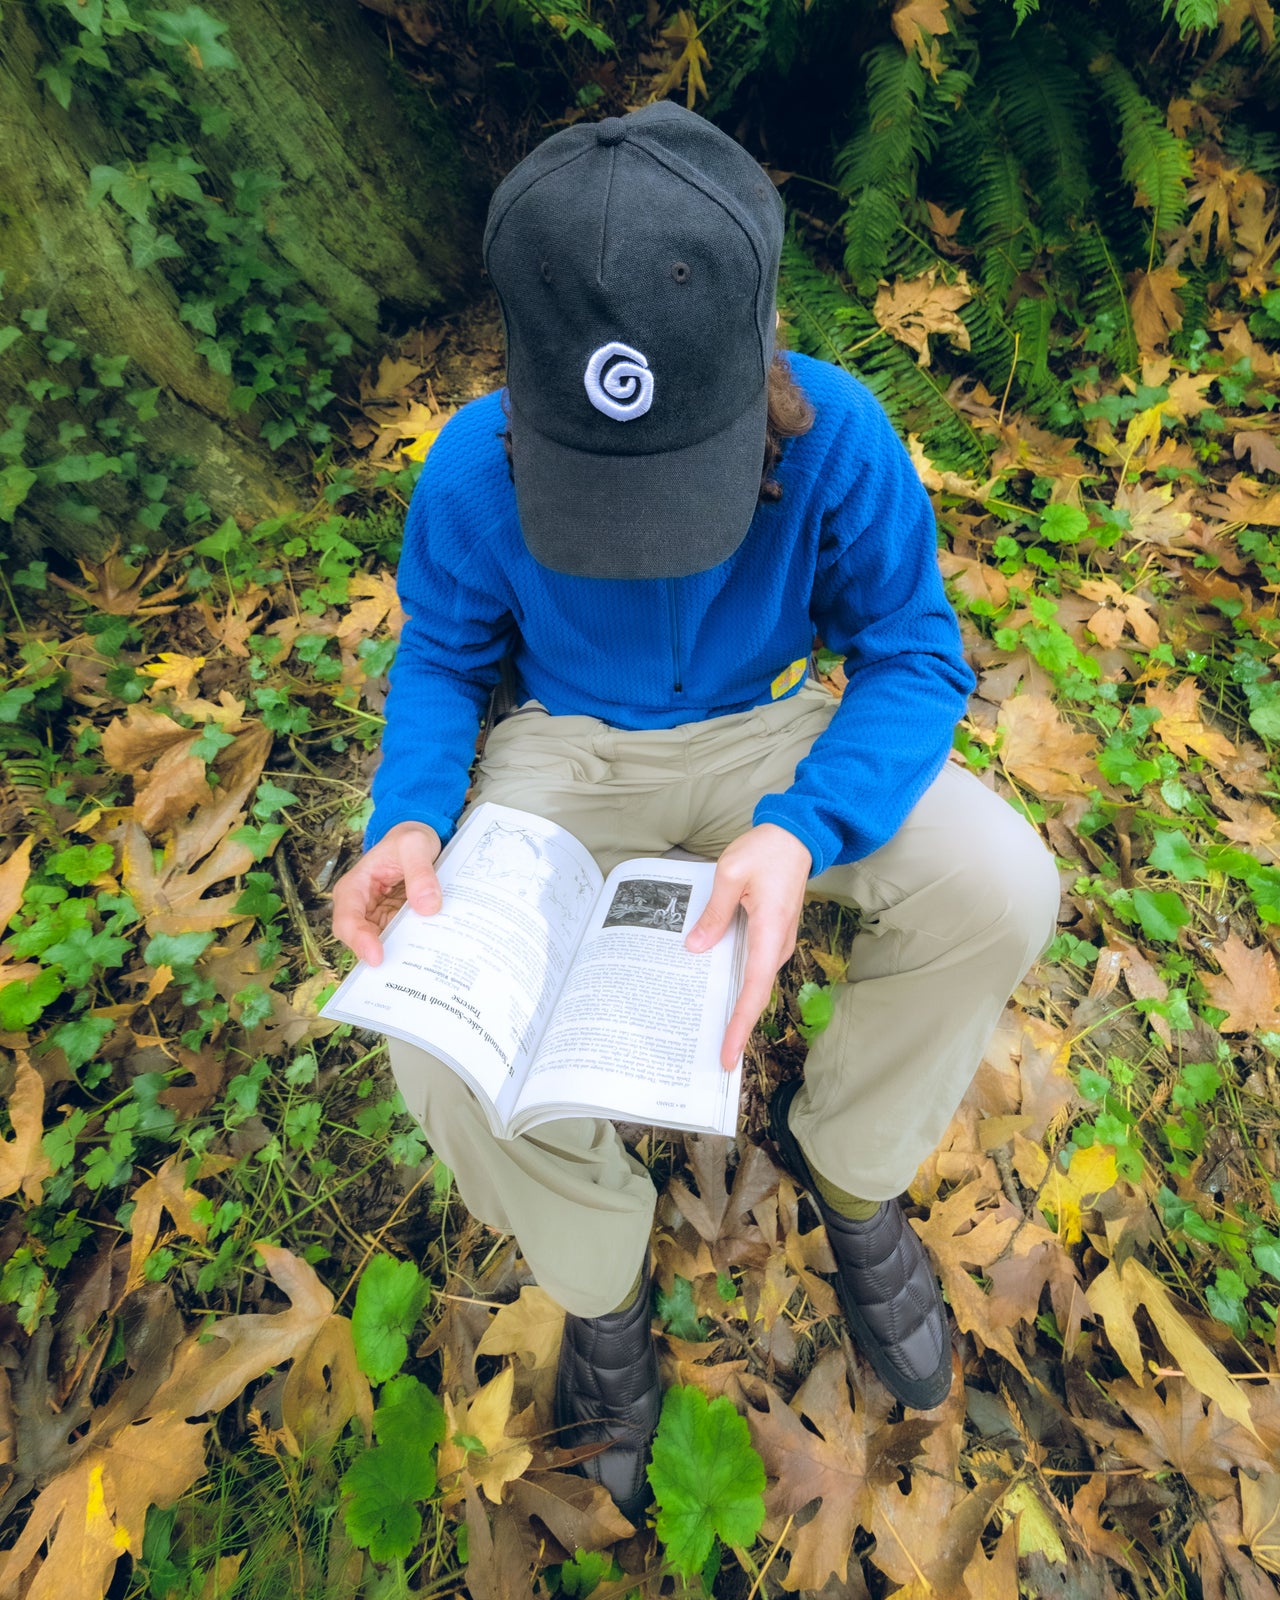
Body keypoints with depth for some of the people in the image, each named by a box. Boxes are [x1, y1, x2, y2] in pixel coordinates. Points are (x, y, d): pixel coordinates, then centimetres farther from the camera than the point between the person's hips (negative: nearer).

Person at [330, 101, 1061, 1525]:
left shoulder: (838, 437, -19)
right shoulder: (475, 466, -17)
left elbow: (914, 656, -13)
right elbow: (441, 656, -2)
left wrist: (801, 834, -33)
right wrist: (407, 819, -23)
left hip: (765, 732, 1)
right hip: (566, 753, 1)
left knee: (1003, 888, -25)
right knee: (442, 1051, -24)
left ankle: (845, 1159, 7)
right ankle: (598, 1274, 12)